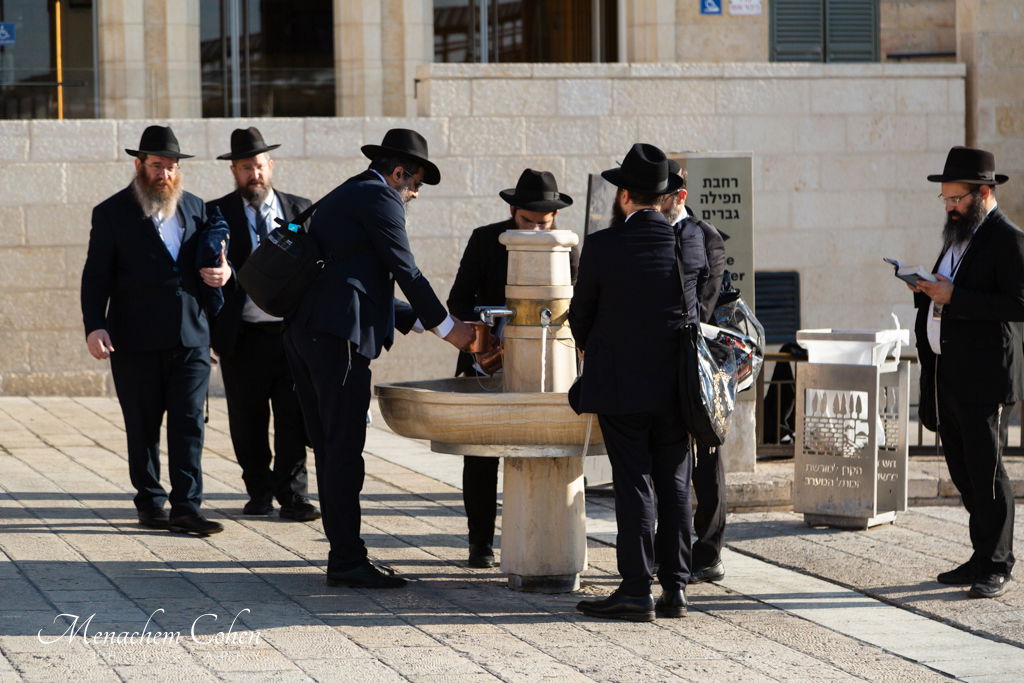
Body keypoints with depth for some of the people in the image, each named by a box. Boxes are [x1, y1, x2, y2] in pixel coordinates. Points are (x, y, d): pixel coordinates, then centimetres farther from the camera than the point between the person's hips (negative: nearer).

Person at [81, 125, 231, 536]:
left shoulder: (194, 208, 13)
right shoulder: (112, 213, 1)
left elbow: (210, 261, 19)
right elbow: (96, 276, -2)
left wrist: (223, 272, -6)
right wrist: (95, 327, -14)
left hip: (190, 337, 2)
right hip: (135, 340, -2)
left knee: (189, 425, -4)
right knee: (143, 428, 6)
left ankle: (186, 507, -5)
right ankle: (150, 503, 16)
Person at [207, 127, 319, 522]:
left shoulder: (300, 209, 11)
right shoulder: (217, 214, 5)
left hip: (292, 330, 1)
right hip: (243, 336, -1)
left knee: (294, 416, -3)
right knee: (248, 422, 6)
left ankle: (292, 495, 4)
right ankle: (259, 492, 20)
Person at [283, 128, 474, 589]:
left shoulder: (342, 197, 27)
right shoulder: (379, 198, -3)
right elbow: (406, 272, -4)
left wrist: (421, 321, 27)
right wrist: (446, 327, 7)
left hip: (304, 333, 10)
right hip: (338, 334, -10)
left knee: (330, 448, 11)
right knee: (344, 450, -8)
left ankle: (343, 554, 15)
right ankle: (348, 560, -7)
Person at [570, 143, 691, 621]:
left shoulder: (602, 246, -10)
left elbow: (580, 314, 3)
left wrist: (588, 350, 24)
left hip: (620, 384, -3)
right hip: (675, 385, 3)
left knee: (633, 486, -2)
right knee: (673, 485, 8)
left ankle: (636, 591, -1)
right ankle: (674, 588, 10)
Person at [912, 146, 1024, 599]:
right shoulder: (957, 237, 18)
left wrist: (953, 297, -21)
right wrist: (925, 291, 4)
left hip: (985, 380, -9)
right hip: (948, 377, 9)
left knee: (986, 471, -6)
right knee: (963, 471, 11)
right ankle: (983, 558, 19)